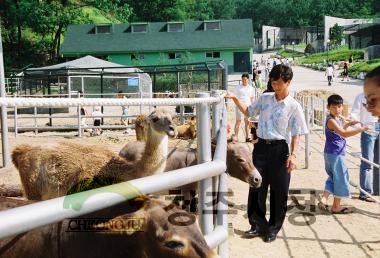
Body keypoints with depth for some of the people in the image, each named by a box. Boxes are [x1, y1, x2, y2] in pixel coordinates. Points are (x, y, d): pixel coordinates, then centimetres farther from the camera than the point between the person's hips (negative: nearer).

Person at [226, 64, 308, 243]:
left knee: (279, 192, 4)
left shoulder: (294, 106, -5)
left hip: (279, 149, -3)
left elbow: (296, 134, -4)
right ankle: (258, 225, 21)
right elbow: (248, 112, 20)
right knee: (256, 188, 7)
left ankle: (273, 229, 19)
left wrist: (292, 154, -14)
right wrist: (235, 99, 6)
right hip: (261, 146, 3)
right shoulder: (265, 98, 6)